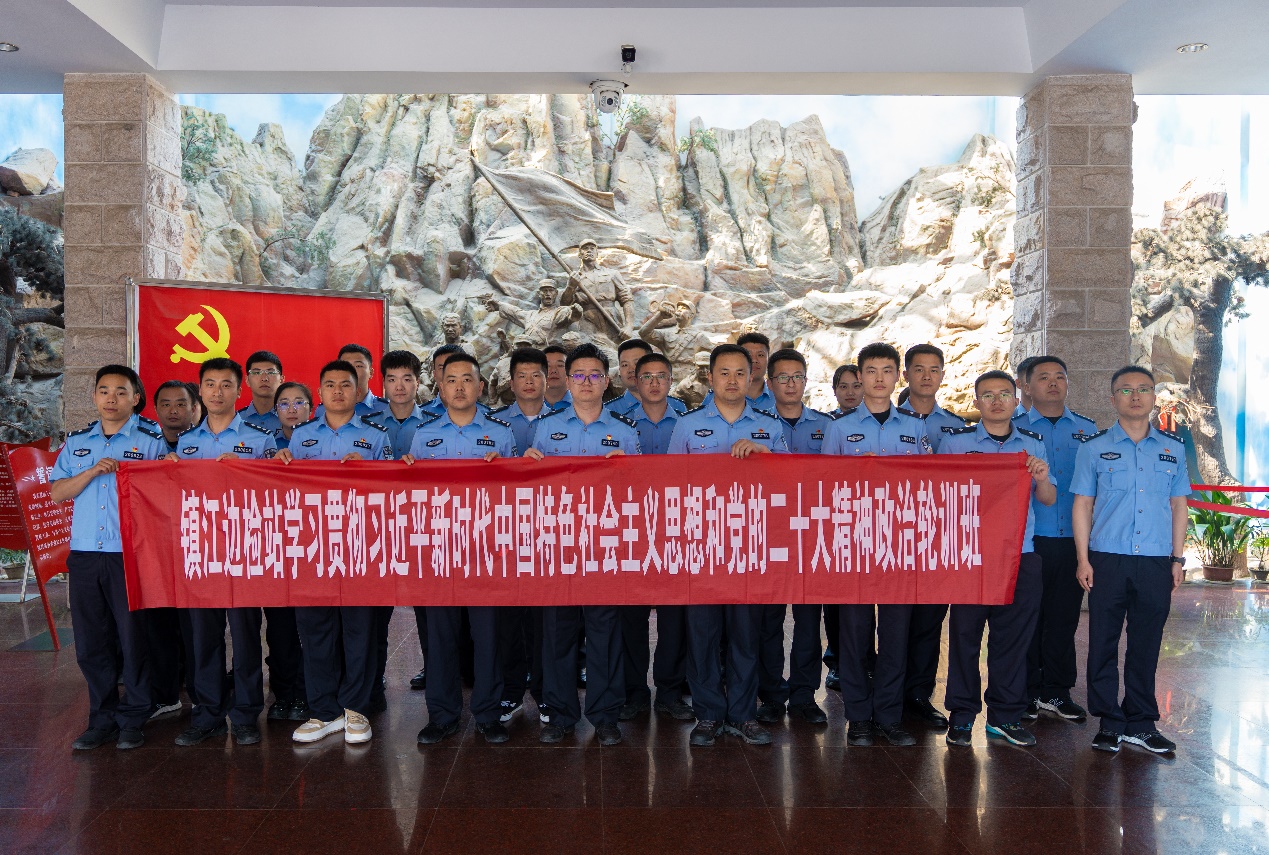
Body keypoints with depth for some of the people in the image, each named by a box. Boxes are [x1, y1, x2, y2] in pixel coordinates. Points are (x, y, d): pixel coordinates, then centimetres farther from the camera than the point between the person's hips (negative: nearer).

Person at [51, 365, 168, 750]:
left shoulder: (151, 441, 2)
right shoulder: (77, 442, 15)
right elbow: (57, 492, 6)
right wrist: (93, 471, -8)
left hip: (131, 555, -4)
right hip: (85, 555, 4)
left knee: (134, 639, 1)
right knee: (90, 642, 8)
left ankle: (133, 719, 13)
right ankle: (103, 718, 21)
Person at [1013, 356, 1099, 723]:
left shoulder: (1088, 430, 11)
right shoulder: (1012, 428, 4)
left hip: (1074, 540, 3)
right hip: (1027, 538, -2)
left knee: (1064, 617, 9)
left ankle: (1056, 691, 21)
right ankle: (1025, 691, 15)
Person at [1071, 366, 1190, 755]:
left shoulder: (1173, 448, 10)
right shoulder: (1094, 447, 3)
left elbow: (1178, 506, 13)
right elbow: (1082, 505, 3)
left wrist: (1178, 558, 7)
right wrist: (1082, 559, -4)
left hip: (1156, 562, 2)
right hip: (1107, 561, -2)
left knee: (1147, 644, 8)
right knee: (1103, 643, 2)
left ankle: (1142, 723, 21)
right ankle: (1110, 723, 13)